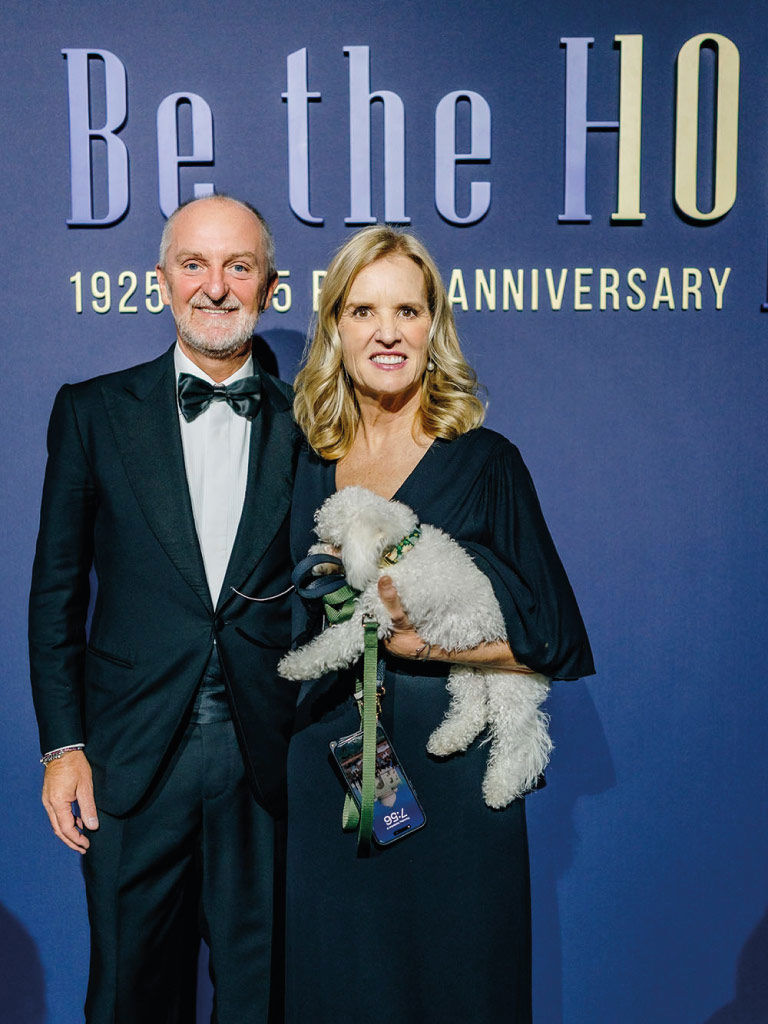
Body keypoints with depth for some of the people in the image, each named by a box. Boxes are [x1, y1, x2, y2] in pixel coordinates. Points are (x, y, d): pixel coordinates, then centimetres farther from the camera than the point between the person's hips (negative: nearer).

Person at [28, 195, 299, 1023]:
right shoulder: (93, 412, 3)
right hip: (133, 759, 0)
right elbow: (57, 591, 4)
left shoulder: (306, 426, 3)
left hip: (269, 762, 0)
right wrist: (63, 745, -1)